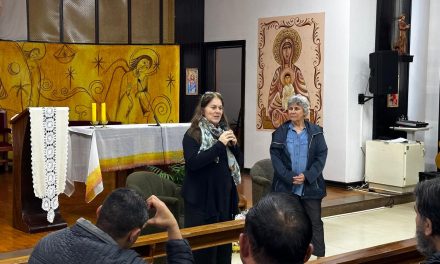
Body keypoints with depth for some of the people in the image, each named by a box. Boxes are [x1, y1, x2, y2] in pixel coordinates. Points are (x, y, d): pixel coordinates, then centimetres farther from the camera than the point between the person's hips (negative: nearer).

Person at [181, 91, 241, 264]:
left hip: (225, 194, 6)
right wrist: (219, 144, -23)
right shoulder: (193, 134, -9)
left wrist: (234, 144, -5)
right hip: (202, 196, -6)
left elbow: (236, 160, 16)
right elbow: (193, 162, -23)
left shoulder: (224, 131, 10)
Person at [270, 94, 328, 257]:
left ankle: (320, 256, 12)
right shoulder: (280, 132, 3)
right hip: (286, 186, 0)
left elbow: (321, 156, -3)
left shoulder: (315, 132, 4)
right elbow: (275, 156, -4)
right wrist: (289, 177, -16)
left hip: (310, 186, 0)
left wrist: (307, 176, -15)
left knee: (315, 222, 4)